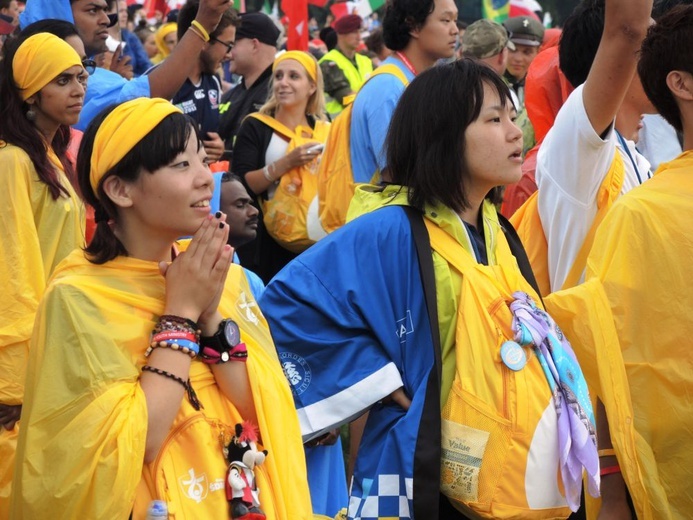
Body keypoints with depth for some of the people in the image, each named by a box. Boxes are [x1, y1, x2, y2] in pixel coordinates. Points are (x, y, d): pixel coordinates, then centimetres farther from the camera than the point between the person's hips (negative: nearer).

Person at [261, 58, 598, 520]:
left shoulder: (498, 233, 7)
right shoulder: (391, 233, -15)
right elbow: (285, 304, -20)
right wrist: (381, 380, -17)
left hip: (515, 471, 7)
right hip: (424, 475, -6)